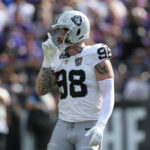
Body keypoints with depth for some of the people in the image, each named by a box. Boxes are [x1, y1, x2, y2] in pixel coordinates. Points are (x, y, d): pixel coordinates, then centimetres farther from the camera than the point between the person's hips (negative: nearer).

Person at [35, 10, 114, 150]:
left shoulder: (96, 58, -10)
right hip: (64, 126, 6)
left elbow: (108, 96, -15)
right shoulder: (59, 59, 10)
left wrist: (100, 126, -28)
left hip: (89, 129, -6)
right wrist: (48, 58, -4)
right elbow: (41, 90, 3)